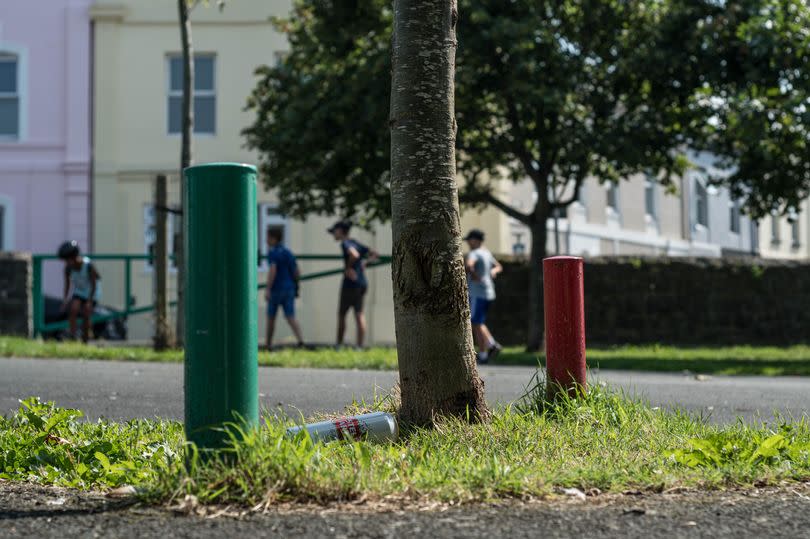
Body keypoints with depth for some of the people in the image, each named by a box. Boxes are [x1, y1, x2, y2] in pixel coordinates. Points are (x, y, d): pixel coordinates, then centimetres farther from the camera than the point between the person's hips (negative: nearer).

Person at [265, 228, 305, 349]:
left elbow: (272, 271, -23)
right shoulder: (289, 253, 13)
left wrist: (268, 290, -25)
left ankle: (269, 345, 21)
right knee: (291, 318, -3)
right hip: (289, 289, 5)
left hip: (276, 289, -5)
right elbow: (297, 273, 15)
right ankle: (300, 340, -26)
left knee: (271, 317, 12)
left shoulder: (272, 253, -9)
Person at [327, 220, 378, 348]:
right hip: (363, 283, 7)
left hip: (350, 284, -7)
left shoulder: (345, 244, -8)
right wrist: (364, 262, 15)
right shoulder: (356, 244, 16)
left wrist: (348, 267, -13)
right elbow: (375, 254, 17)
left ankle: (339, 345, 8)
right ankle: (360, 346, 0)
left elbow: (354, 255, -27)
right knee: (359, 314, 4)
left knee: (341, 314, 4)